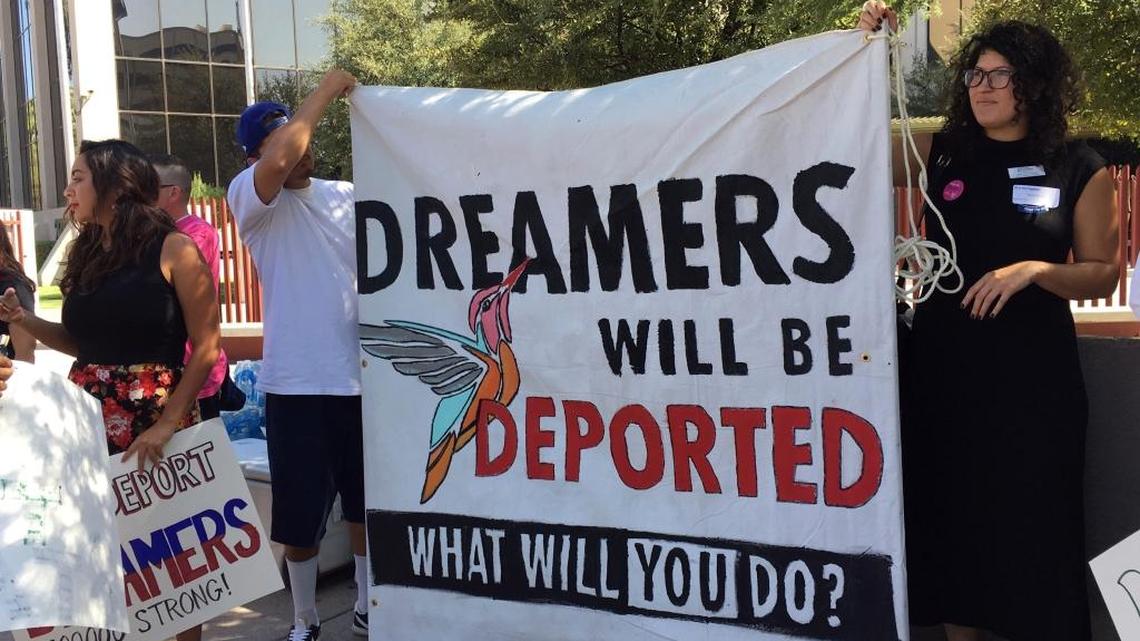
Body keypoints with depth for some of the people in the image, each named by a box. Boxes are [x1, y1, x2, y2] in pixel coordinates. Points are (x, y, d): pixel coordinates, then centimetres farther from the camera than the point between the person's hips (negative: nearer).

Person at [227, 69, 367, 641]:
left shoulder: (350, 197, 9)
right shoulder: (251, 198, -5)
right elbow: (278, 162, -27)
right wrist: (326, 90, -18)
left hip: (362, 376, 4)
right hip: (297, 383, -4)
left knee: (368, 503, 15)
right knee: (300, 512, 6)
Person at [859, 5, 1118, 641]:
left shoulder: (1080, 168, -2)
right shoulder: (941, 153, 3)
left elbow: (1102, 275, -1)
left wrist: (1033, 269, -19)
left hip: (1033, 372, -2)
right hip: (943, 363, 2)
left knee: (1032, 517, 7)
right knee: (950, 509, 11)